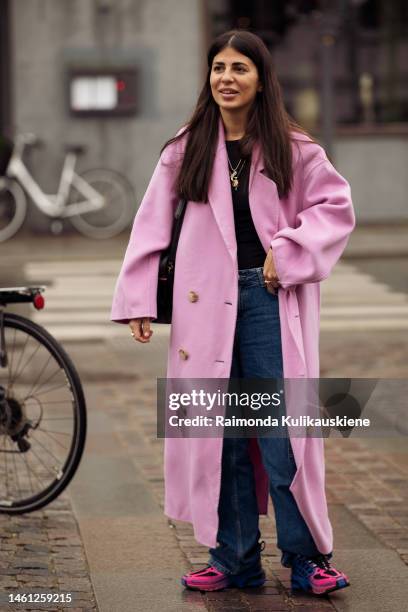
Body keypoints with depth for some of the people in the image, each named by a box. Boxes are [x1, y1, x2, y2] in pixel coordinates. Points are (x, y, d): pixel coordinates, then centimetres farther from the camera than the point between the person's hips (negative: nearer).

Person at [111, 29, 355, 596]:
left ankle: (307, 555, 7)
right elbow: (152, 224, 7)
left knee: (281, 432, -5)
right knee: (221, 434, 7)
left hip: (270, 300, -2)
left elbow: (336, 206, 3)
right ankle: (235, 558, 16)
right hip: (208, 305, 2)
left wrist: (287, 253, -9)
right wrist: (138, 300, 1)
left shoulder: (293, 149, 2)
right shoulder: (186, 150, 7)